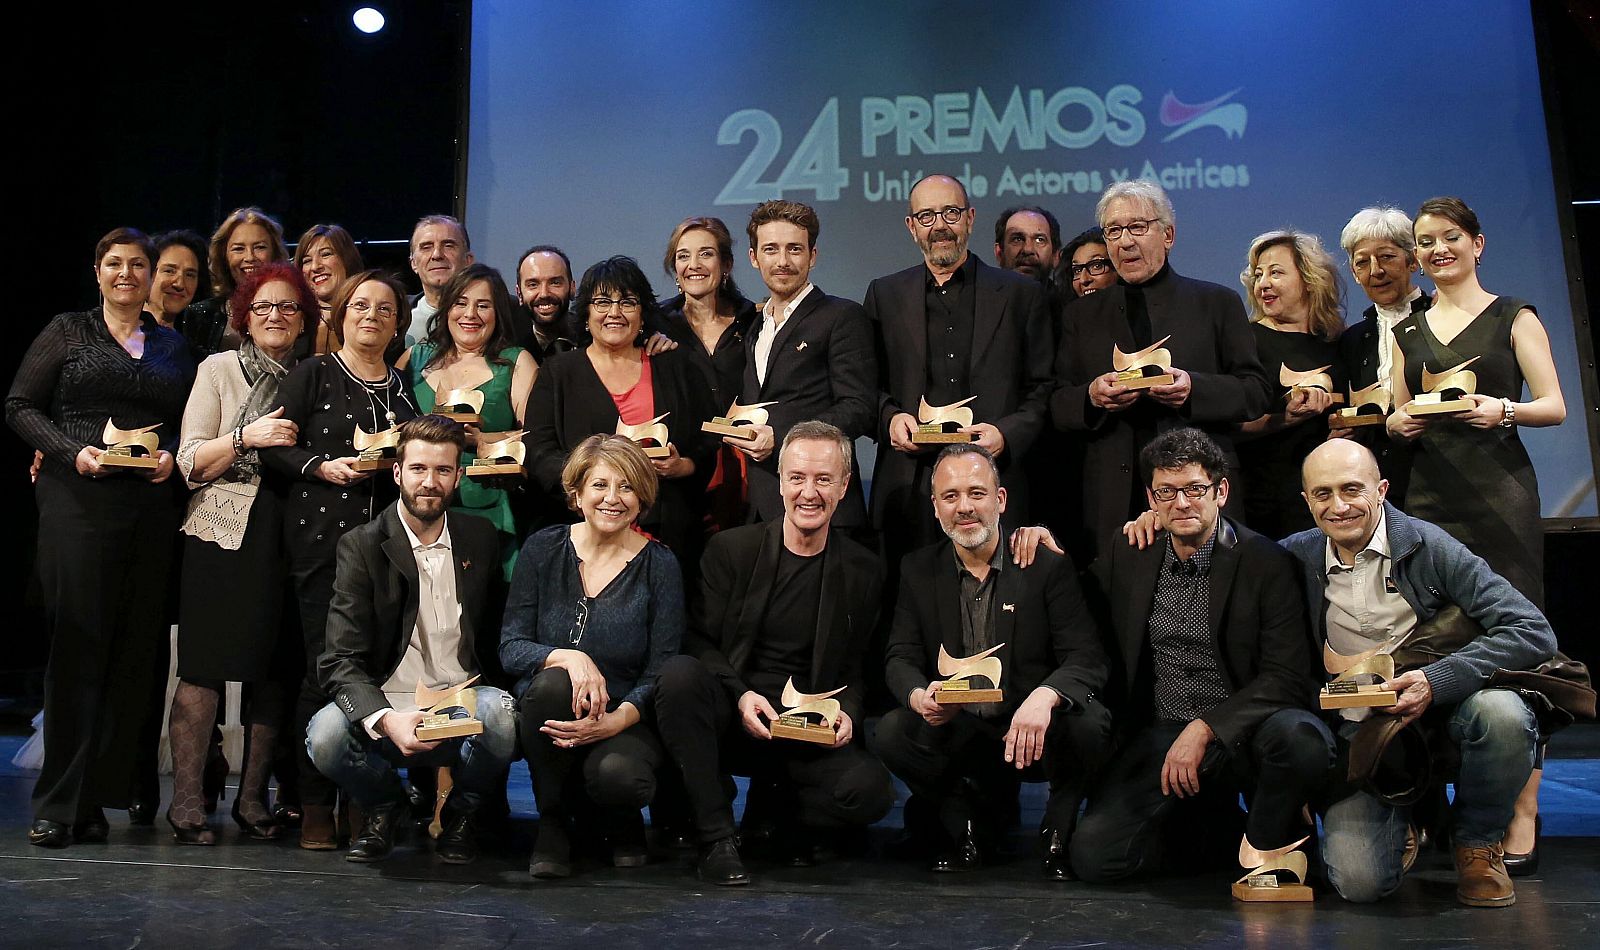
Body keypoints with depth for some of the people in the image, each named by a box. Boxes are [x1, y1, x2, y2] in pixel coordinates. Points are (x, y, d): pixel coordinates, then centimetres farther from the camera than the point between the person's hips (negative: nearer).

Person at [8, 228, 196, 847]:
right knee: (78, 642, -6)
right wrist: (72, 451, -10)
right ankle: (58, 803, 1)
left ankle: (96, 797, 8)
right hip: (77, 501, -3)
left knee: (136, 650, 0)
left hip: (151, 506, 3)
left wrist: (174, 455, -3)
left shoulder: (172, 347, 17)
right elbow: (20, 406, 5)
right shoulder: (67, 332, 9)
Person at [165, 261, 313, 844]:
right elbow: (190, 463, 0)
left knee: (276, 669, 3)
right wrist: (246, 436, -14)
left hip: (287, 536, 3)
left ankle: (253, 797, 13)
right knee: (205, 665, -5)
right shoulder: (219, 369, 6)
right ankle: (186, 802, 2)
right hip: (223, 533, -3)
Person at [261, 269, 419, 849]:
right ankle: (315, 807, 2)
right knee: (326, 669, -6)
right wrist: (322, 466, -14)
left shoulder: (404, 386, 18)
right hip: (324, 539, -3)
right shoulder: (313, 375, 8)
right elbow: (274, 447, 1)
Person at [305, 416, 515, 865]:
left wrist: (482, 689, -4)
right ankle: (387, 806, 5)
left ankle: (462, 810, 2)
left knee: (501, 716, -33)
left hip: (462, 707, 1)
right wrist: (386, 720, -30)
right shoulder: (362, 546, -4)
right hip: (385, 710, -1)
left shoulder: (480, 538, 7)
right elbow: (340, 660, -12)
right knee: (326, 736, -32)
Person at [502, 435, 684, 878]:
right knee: (552, 681, -32)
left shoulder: (659, 565, -3)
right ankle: (553, 824, -8)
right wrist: (567, 658, -24)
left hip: (627, 718, -1)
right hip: (549, 711, 2)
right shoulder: (543, 549, 2)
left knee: (616, 774, -33)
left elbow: (660, 672, -6)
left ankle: (623, 825, 8)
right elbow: (510, 648, -3)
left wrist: (617, 719, -24)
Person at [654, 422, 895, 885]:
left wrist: (846, 712, -13)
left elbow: (858, 669, 9)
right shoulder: (730, 548, 1)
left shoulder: (863, 571, 5)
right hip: (731, 720, 0)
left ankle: (773, 806, 7)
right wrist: (740, 695, -19)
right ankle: (716, 837, -19)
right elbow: (699, 641, -1)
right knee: (679, 673, -32)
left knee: (871, 790, -28)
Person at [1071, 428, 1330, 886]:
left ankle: (1267, 841, -4)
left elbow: (1288, 678, -11)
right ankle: (1206, 810, 14)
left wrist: (1205, 728, -21)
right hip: (1159, 735, 3)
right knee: (1094, 854, -16)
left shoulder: (1268, 563, -7)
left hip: (1240, 730, -3)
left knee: (1302, 736, -37)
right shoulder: (1126, 556, 5)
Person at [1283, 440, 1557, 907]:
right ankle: (1405, 816, 18)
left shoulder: (1428, 545, -9)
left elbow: (1534, 632, -15)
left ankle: (1477, 842, -3)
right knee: (1360, 882, -21)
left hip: (1443, 709, 0)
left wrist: (1435, 681, -26)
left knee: (1502, 713, -35)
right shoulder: (1295, 557, -1)